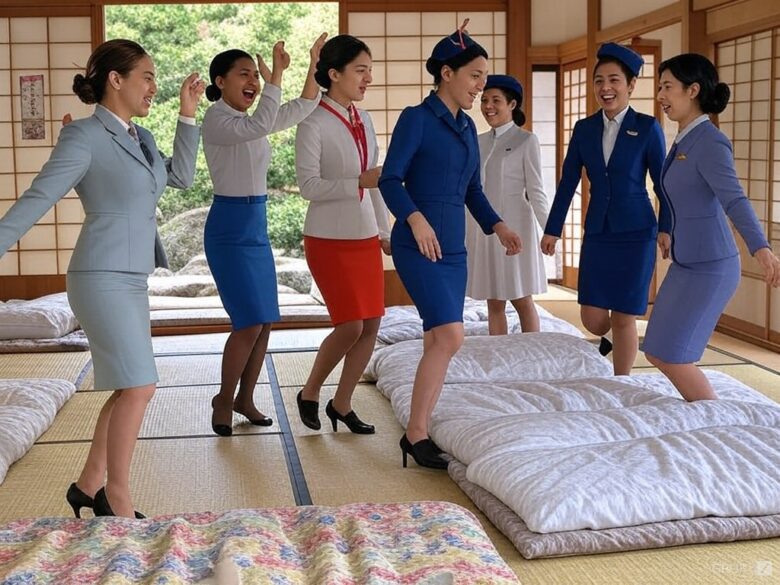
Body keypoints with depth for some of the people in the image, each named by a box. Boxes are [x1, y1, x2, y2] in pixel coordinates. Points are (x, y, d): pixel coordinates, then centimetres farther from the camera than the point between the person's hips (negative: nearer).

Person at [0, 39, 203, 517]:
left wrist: (188, 114, 13)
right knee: (139, 386, -9)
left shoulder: (139, 137, 13)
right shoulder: (85, 136, -10)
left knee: (129, 387, 12)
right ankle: (118, 499, 4)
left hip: (131, 279, 9)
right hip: (104, 279, -9)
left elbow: (181, 177, 18)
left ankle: (90, 486, 25)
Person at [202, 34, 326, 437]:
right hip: (229, 228, -8)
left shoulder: (250, 119, 12)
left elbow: (302, 110, 15)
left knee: (265, 322, 8)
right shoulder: (216, 120, -12)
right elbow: (260, 126, -31)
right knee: (250, 323, -11)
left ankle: (245, 398, 23)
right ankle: (224, 400, 8)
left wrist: (314, 66, 4)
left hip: (256, 226, 8)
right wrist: (277, 76, -27)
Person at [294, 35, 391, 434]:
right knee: (350, 326, -8)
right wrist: (359, 182, -24)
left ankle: (341, 404, 20)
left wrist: (384, 230, 16)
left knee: (372, 324, 5)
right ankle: (309, 393, 16)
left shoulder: (363, 121, 9)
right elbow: (308, 185, -17)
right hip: (329, 239, -7)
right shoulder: (314, 123, -11)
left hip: (365, 237, 7)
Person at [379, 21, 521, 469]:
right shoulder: (416, 119, -6)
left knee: (439, 343, 7)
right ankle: (415, 433, -7)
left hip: (454, 247, 8)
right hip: (418, 245, -7)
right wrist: (415, 218, -28)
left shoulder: (467, 127, 14)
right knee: (450, 336, -17)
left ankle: (421, 432, 15)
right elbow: (390, 179, -13)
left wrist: (498, 226, 5)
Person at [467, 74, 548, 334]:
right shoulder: (479, 142, 11)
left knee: (521, 300, 1)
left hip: (514, 227, -5)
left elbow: (536, 191, -6)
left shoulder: (526, 140, -4)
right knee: (494, 303, 8)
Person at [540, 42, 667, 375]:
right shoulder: (584, 129, 5)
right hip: (597, 232, 4)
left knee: (623, 319, 0)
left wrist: (666, 231, -5)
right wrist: (552, 230, 8)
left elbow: (662, 184, -2)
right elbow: (568, 182, 8)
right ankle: (610, 336, 40)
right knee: (592, 319, 4)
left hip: (635, 233, -3)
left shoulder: (647, 128, -5)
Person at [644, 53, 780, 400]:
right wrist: (669, 232, 43)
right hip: (686, 264, 9)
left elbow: (734, 199, -32)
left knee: (672, 357, -7)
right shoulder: (684, 140, 10)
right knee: (657, 354, 10)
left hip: (710, 267, -9)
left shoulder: (709, 142, -17)